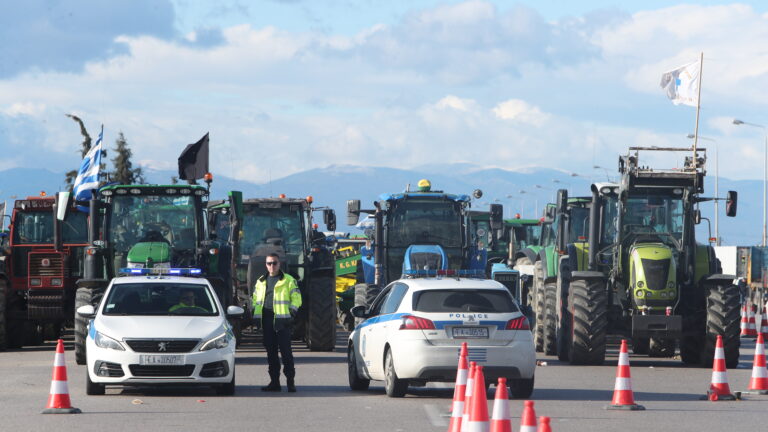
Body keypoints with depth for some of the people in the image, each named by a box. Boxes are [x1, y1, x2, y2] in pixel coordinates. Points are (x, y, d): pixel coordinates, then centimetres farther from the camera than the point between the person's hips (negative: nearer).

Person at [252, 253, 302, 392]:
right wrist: (255, 315, 11)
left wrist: (291, 312, -9)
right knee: (271, 353, 6)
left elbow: (296, 298, 3)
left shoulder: (288, 280, 4)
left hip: (282, 321, -5)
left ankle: (290, 381, -6)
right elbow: (255, 299, 23)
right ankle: (274, 382, 10)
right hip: (266, 321, 5)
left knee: (285, 351, -8)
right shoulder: (260, 282, 18)